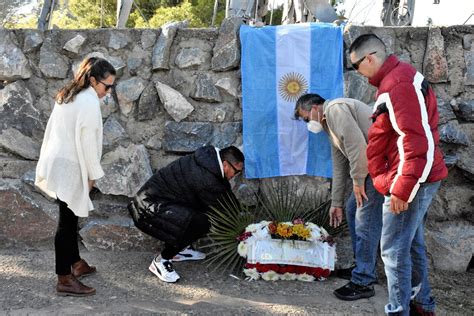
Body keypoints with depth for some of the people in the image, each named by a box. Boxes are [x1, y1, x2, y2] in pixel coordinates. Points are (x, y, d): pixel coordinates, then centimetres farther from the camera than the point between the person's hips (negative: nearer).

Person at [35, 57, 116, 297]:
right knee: (67, 221, -4)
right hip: (69, 168, -10)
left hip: (58, 164, 10)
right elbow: (86, 142, -18)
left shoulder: (69, 95, 12)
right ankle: (64, 280, 2)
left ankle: (75, 263, 31)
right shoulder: (89, 102, -16)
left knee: (70, 217, 18)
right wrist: (93, 174, -9)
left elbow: (61, 132, 13)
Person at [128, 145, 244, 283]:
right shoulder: (204, 178, -24)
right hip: (148, 209, -10)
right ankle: (161, 261, -10)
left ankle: (178, 249, 19)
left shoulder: (206, 160, 4)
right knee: (199, 223, -26)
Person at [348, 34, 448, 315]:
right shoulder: (400, 75, 13)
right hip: (421, 178, 11)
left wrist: (401, 190, -22)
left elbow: (417, 142, -25)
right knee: (413, 244, 20)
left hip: (412, 179, -11)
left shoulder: (397, 85, -20)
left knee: (395, 250, -3)